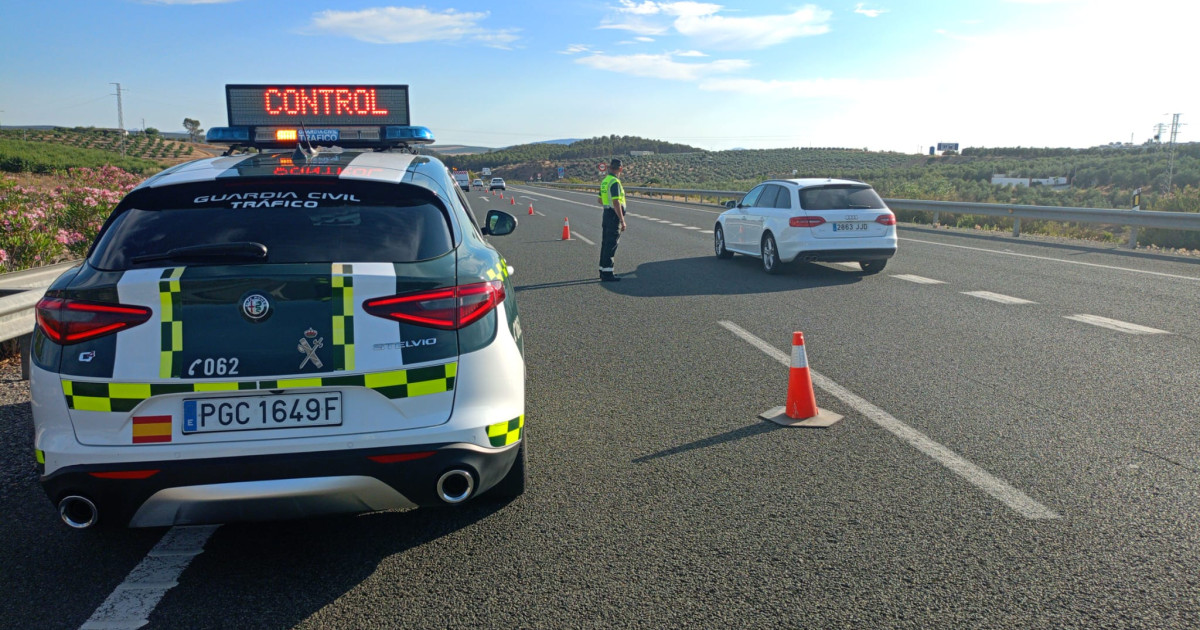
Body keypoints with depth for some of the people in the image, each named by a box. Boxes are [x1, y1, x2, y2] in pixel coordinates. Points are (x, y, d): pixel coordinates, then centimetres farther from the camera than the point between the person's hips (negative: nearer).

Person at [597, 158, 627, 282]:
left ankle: (603, 270, 22)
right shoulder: (614, 182, -17)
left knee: (606, 243, 15)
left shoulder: (605, 181, 11)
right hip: (614, 216, -9)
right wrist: (622, 221, -20)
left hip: (606, 214, 9)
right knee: (611, 245, -7)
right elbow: (616, 203, -23)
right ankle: (607, 273, -6)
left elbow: (600, 200, 20)